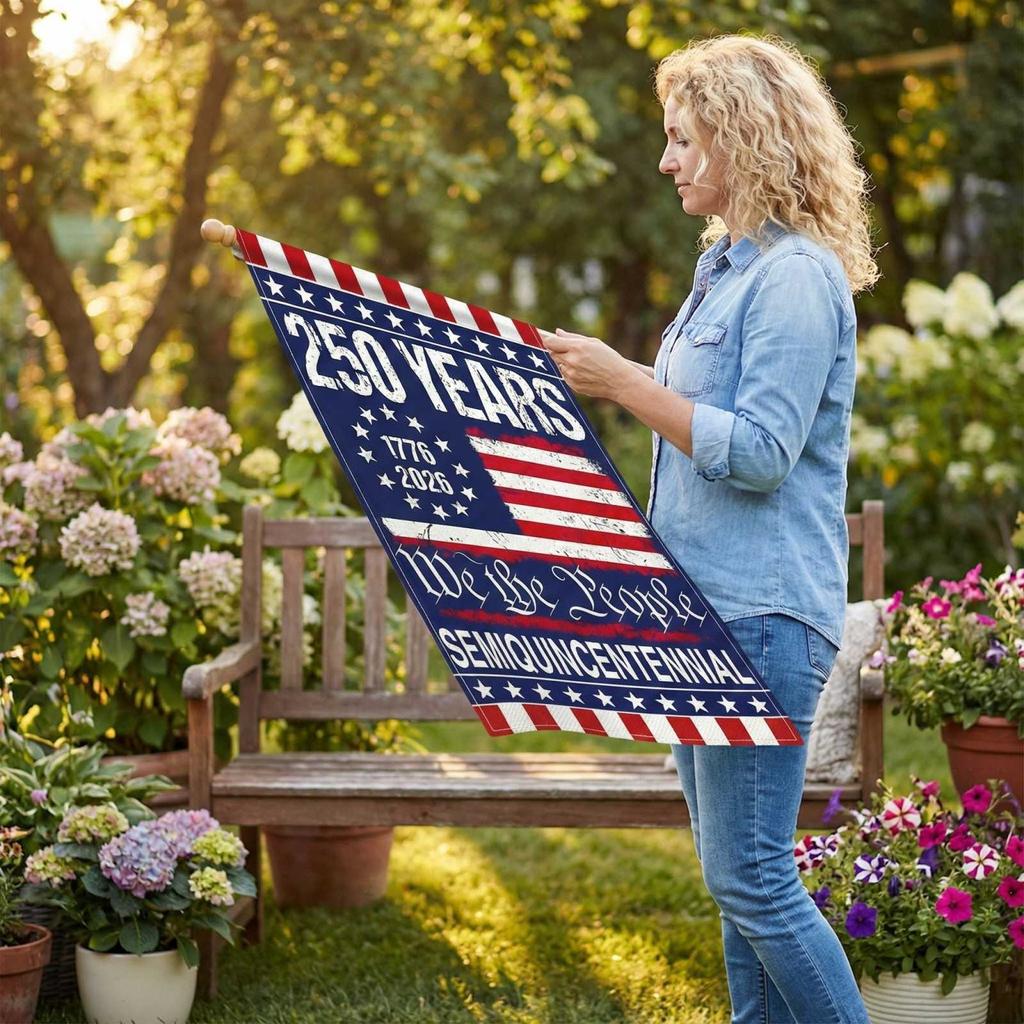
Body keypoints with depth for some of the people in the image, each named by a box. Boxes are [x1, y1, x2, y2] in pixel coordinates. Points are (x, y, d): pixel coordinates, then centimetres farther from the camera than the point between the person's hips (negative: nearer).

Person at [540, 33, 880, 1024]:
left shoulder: (797, 276, -13)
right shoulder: (725, 265, 17)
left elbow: (759, 451, -20)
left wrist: (624, 383, -18)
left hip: (763, 614, -10)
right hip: (704, 606, 10)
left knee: (751, 876, -9)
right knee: (735, 874, 13)